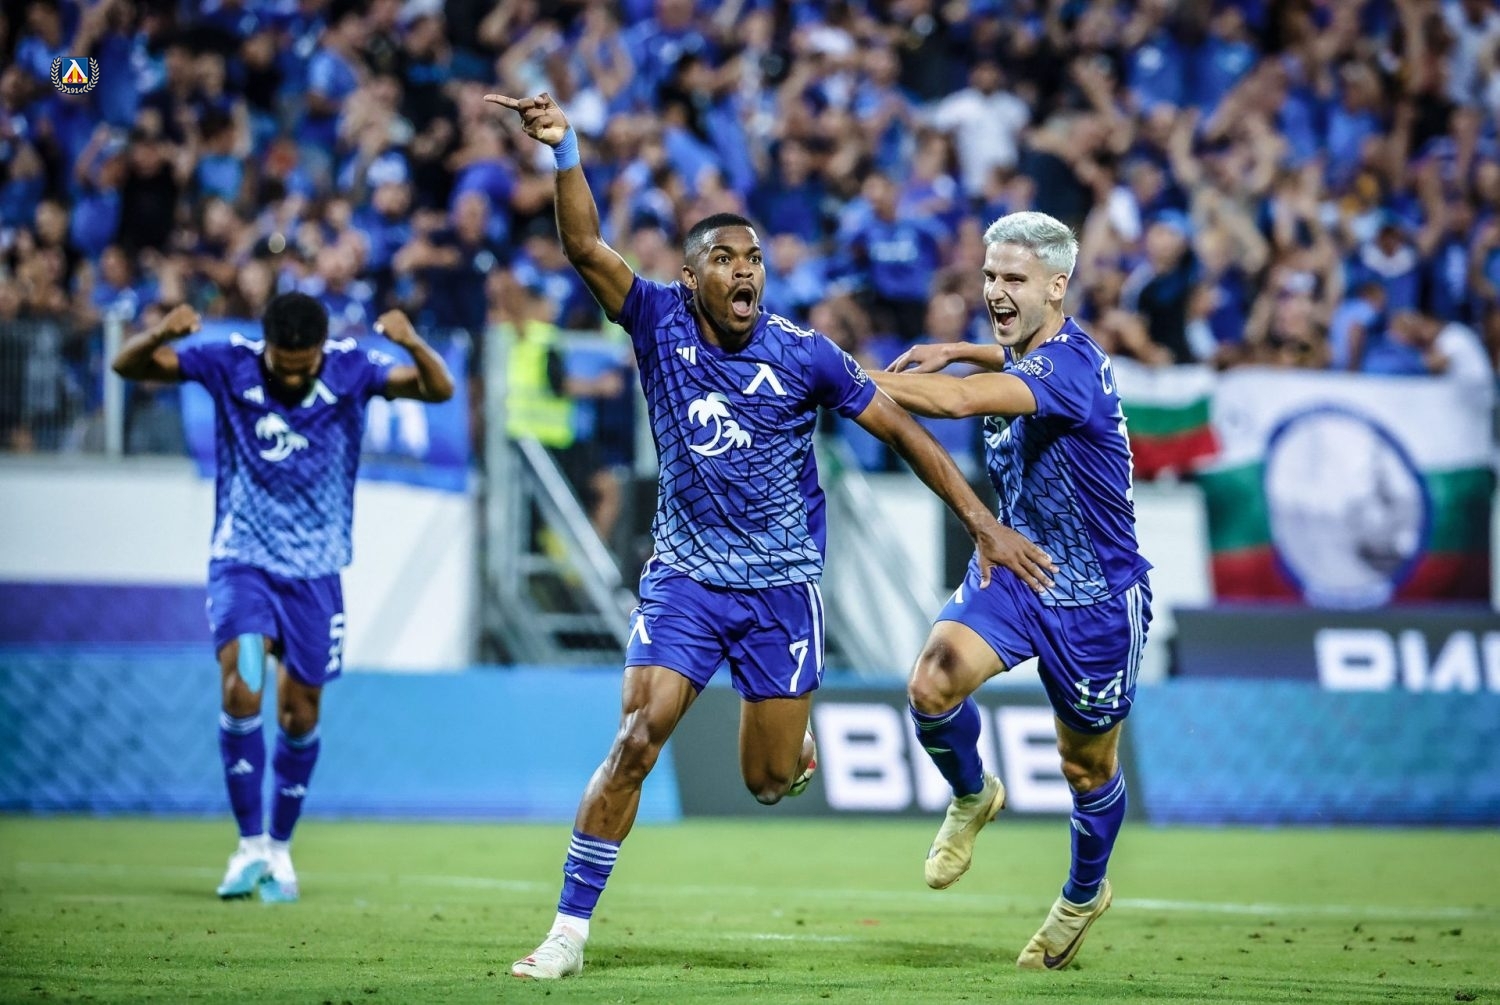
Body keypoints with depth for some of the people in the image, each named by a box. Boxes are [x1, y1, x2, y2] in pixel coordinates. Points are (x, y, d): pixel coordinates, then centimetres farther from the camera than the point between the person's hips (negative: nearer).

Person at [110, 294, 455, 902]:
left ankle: (280, 849, 25)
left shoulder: (351, 369, -9)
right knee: (240, 690, -20)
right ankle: (250, 846, -9)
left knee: (300, 715, 5)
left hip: (314, 568, 1)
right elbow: (127, 366, -10)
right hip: (242, 558, -1)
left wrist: (413, 345, -40)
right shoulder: (231, 364, -10)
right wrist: (159, 336, -33)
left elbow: (438, 390, -18)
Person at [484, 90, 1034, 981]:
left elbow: (901, 428, -2)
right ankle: (571, 928, -8)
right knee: (636, 742, -16)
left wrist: (983, 523, -6)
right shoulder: (660, 321, -7)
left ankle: (796, 742, 44)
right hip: (685, 576, 0)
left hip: (782, 587, 0)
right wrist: (565, 153, -36)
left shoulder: (804, 356, -9)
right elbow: (587, 247, -20)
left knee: (769, 782, 4)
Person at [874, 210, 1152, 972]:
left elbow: (958, 400, -43)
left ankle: (1083, 893, 40)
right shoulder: (1024, 357, 0)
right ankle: (972, 798, 9)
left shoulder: (1072, 365, -27)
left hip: (1094, 597, -6)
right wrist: (961, 351, 9)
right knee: (933, 684, -21)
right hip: (1014, 568, 6)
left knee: (1088, 766, 11)